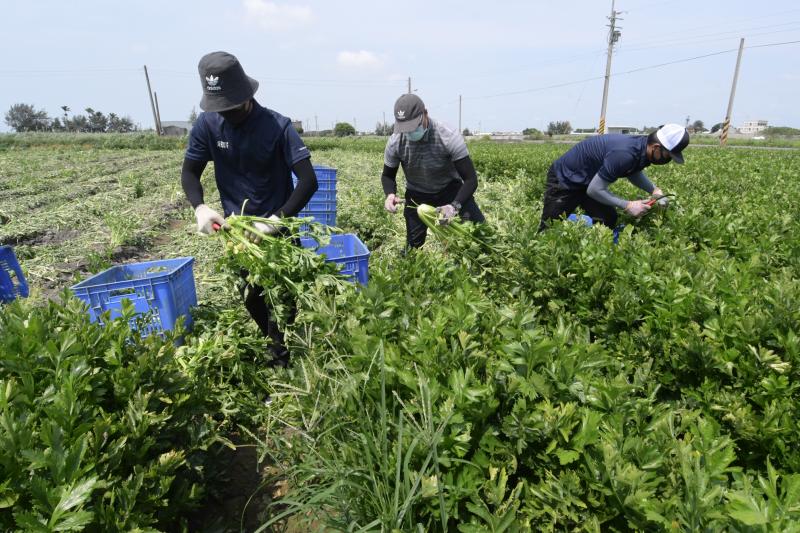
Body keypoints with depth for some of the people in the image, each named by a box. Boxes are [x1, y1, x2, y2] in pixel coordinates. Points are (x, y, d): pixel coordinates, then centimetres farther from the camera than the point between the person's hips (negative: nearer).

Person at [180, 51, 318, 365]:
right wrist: (200, 207, -20)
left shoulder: (277, 126, -18)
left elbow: (309, 181, -25)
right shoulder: (207, 124, -8)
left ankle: (282, 358, 25)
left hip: (276, 226, -3)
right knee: (250, 295, 14)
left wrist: (277, 220, -35)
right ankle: (275, 342, 40)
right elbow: (189, 172, 1)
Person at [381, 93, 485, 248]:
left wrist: (455, 206, -41)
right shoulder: (395, 142, -20)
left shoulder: (449, 137, -28)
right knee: (413, 245, 3)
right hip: (417, 194, 2)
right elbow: (387, 175, -1)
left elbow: (470, 178, -24)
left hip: (450, 189, -1)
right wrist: (390, 194, -24)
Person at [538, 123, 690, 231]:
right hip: (564, 179, -9)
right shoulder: (624, 154, -34)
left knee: (608, 219, 3)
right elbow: (594, 190, -27)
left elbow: (634, 173, 18)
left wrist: (653, 189, 1)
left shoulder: (642, 148, -6)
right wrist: (627, 205, -21)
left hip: (586, 181, 9)